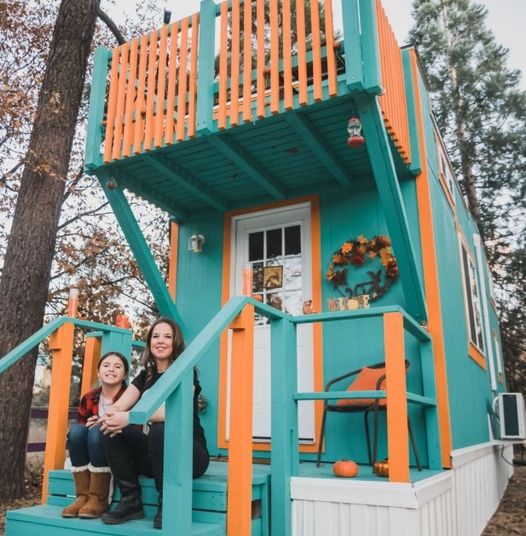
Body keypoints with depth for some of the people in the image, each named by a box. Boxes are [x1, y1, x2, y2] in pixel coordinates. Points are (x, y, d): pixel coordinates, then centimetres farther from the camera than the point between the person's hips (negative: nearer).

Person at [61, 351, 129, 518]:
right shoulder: (88, 398, 3)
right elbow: (82, 426, 9)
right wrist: (88, 427, -14)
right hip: (91, 457, 4)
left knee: (98, 430, -30)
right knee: (76, 429, -23)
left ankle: (99, 499, -23)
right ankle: (82, 496, -21)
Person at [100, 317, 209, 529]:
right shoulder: (145, 375, 9)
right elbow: (119, 406, -2)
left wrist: (130, 417, -35)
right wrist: (111, 416, -28)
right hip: (155, 453, 5)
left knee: (160, 431, -36)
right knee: (111, 430, -14)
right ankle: (131, 501, -8)